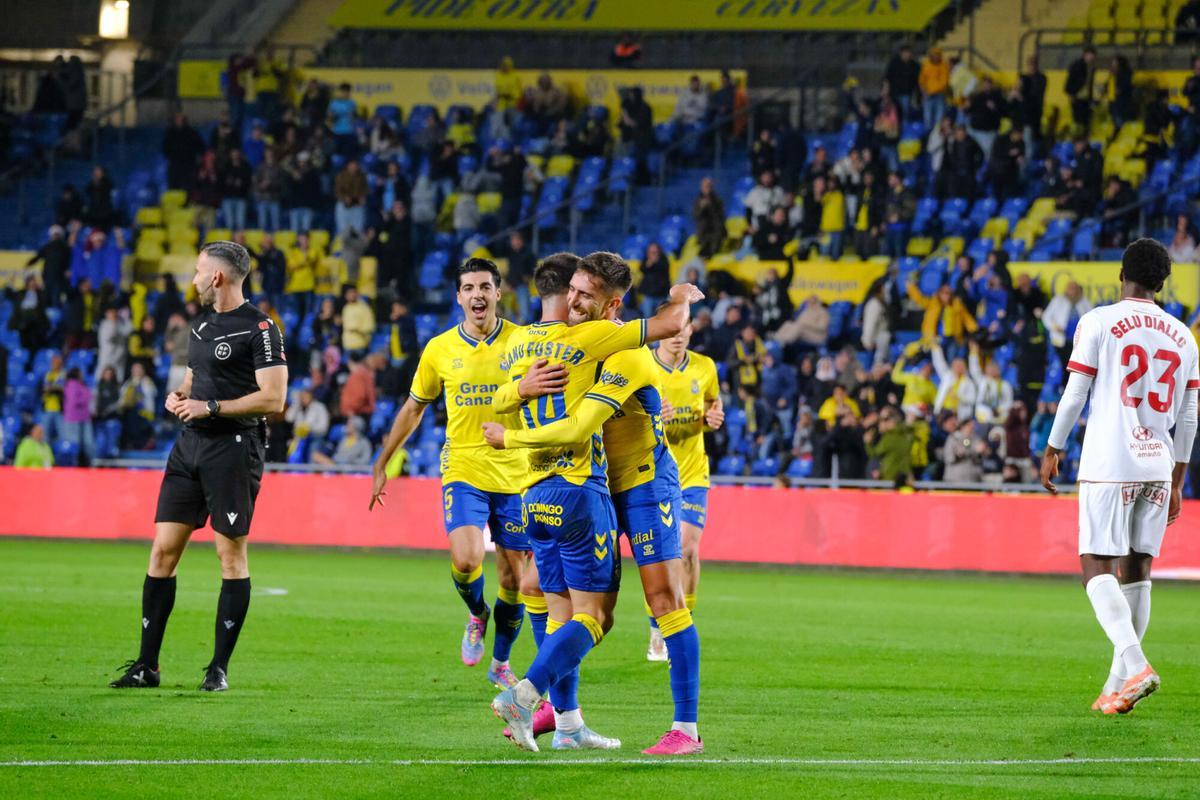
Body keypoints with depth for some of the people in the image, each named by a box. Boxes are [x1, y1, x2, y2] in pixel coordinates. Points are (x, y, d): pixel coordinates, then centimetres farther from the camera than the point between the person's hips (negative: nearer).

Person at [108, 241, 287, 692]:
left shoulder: (259, 329, -10)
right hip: (190, 445, 8)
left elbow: (273, 399, -16)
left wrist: (211, 408, -15)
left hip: (233, 448, -8)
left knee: (231, 555, -3)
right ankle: (146, 666, 7)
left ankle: (219, 668, 3)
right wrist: (179, 396, 8)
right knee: (163, 549, 3)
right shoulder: (201, 324, 16)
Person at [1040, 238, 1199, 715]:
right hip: (1158, 467, 5)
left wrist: (1052, 452, 9)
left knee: (1096, 567, -6)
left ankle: (1134, 663, -26)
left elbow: (1074, 396, -3)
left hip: (1109, 464, -5)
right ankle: (1117, 685, 10)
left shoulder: (1099, 323, -3)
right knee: (1136, 572, 9)